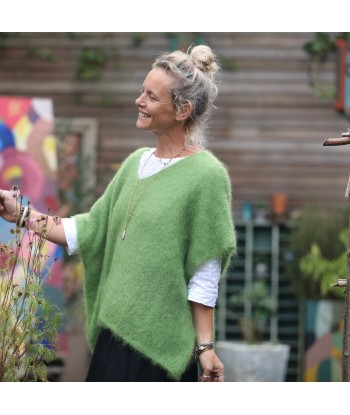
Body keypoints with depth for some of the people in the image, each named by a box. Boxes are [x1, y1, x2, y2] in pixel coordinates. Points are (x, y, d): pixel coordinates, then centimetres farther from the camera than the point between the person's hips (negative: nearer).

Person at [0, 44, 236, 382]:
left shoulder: (206, 175, -12)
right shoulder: (136, 162, 9)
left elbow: (204, 278, -13)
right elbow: (92, 229, 11)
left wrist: (206, 347, -12)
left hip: (160, 345, -6)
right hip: (114, 331, 7)